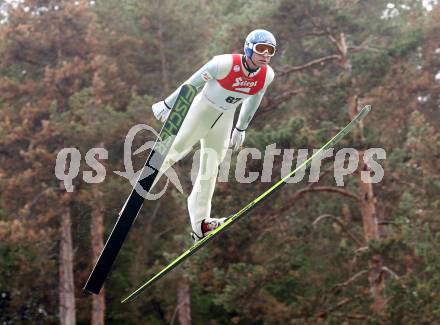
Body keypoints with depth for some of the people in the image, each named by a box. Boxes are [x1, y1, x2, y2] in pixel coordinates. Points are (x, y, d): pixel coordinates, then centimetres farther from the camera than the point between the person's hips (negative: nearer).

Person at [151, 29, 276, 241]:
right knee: (177, 149, -9)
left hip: (225, 118, 5)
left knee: (210, 168, 8)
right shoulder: (224, 64, -29)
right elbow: (193, 83, -17)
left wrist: (241, 128, 17)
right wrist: (168, 104, -8)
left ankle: (200, 223, 12)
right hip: (203, 109, -5)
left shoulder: (267, 75, -12)